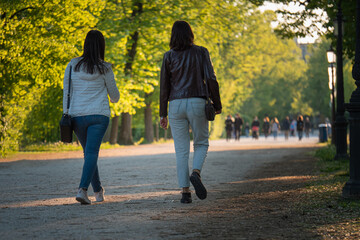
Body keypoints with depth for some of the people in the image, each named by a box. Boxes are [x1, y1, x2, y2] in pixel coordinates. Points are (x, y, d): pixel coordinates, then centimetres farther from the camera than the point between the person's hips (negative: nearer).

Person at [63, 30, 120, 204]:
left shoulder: (72, 65, 4)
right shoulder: (104, 68, -3)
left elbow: (66, 94, 5)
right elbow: (115, 96, 6)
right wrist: (114, 99, 29)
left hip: (77, 116, 3)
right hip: (98, 115, -3)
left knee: (89, 152, 18)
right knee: (92, 153, -7)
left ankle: (98, 191, 28)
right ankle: (82, 189, -26)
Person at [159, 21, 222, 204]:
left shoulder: (169, 56, 3)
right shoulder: (201, 53, 1)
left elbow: (164, 86, 1)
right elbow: (211, 79, -6)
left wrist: (163, 114, 6)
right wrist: (217, 104, 3)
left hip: (176, 105, 1)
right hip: (197, 103, -1)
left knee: (181, 150, 6)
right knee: (201, 144, 15)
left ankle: (185, 192, 0)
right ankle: (196, 173, -14)